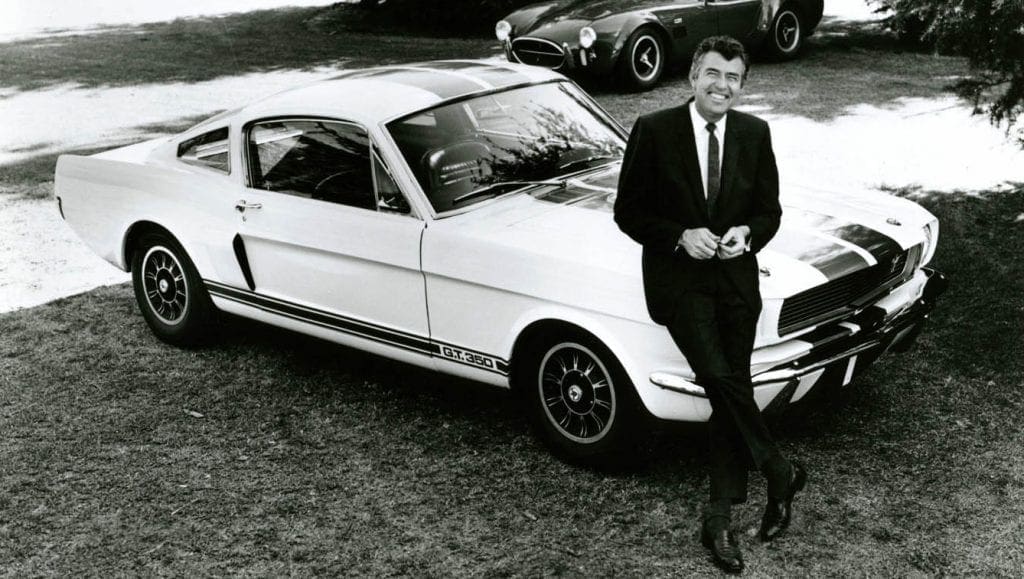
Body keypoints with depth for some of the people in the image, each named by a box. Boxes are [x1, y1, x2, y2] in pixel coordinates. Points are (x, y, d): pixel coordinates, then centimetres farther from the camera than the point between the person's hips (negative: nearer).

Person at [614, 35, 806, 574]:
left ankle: (719, 518, 12)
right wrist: (680, 237, -17)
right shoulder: (653, 130, -6)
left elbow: (769, 210, 10)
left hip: (735, 278, 3)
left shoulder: (754, 133, 4)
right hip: (677, 278, -3)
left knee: (730, 394, 2)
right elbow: (627, 211, -3)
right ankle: (780, 474, 4)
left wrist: (748, 234, -12)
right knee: (720, 378, -19)